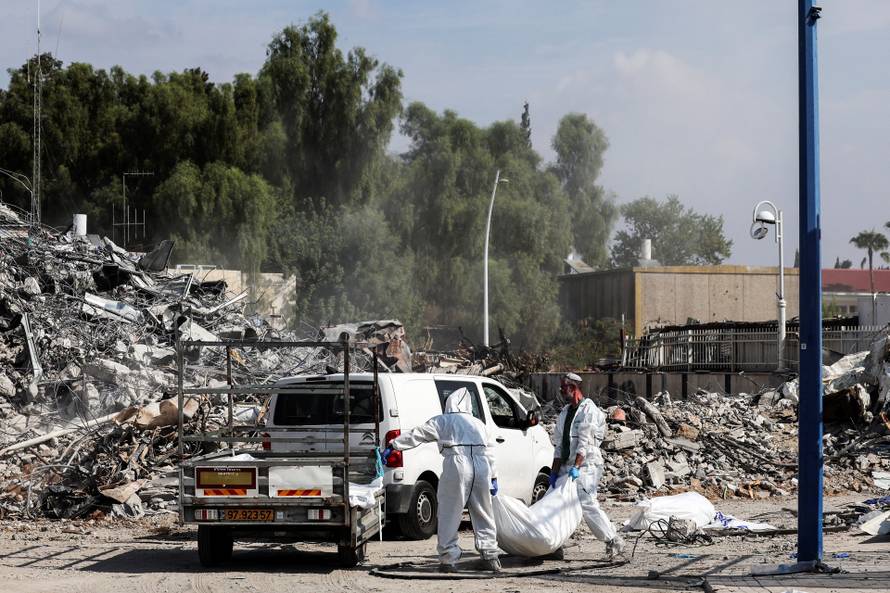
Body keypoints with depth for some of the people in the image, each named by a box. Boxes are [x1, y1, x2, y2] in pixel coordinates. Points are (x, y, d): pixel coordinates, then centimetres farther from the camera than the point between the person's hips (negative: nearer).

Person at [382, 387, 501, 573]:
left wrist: (393, 446, 11)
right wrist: (493, 478, 22)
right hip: (482, 468, 4)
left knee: (449, 515, 4)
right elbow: (490, 451, 21)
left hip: (457, 467, -4)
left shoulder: (442, 421, 11)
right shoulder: (478, 423, 23)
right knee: (483, 515, 15)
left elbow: (417, 435, 7)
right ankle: (490, 556, 13)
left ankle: (449, 559, 2)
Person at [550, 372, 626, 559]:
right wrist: (554, 471, 9)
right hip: (567, 466, 8)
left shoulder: (588, 410, -8)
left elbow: (585, 442, -17)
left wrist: (576, 467, -24)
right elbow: (559, 445, 16)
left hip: (586, 466, -8)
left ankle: (614, 540, -12)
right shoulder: (565, 413, 17)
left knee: (587, 503, -18)